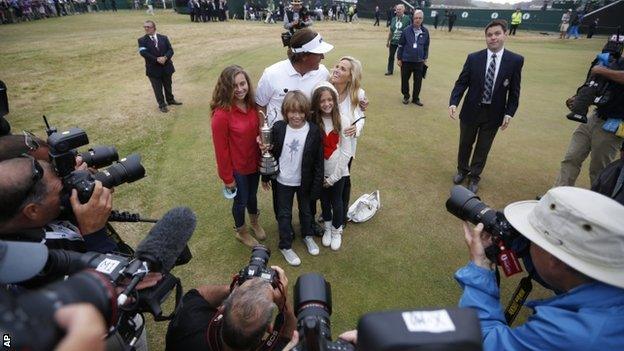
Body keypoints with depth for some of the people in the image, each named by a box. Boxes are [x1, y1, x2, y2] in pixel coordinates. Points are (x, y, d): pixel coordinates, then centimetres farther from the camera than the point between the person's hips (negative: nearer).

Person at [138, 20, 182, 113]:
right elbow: (143, 53, -15)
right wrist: (157, 59, -24)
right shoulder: (142, 40, -3)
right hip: (153, 68, -2)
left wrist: (165, 57, -21)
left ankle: (170, 100, 40)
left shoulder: (164, 38, 4)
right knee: (158, 88, 6)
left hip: (166, 66, 2)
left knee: (168, 85, 19)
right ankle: (162, 105, 19)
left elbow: (170, 50, -3)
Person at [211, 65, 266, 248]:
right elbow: (221, 149, -19)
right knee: (241, 200, 17)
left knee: (252, 195, 26)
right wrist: (227, 177, -13)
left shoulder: (251, 105, -9)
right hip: (237, 168, -5)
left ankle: (255, 222, 55)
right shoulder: (221, 114, -27)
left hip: (253, 163, 5)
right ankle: (241, 232, 45)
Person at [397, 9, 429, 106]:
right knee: (405, 79, 9)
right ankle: (406, 96, 28)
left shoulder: (425, 31, 0)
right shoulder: (406, 30, -6)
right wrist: (399, 58, 0)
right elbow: (401, 45, 0)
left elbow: (426, 46, 9)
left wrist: (425, 59, 8)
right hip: (406, 60, -1)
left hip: (419, 61, 1)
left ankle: (416, 98, 20)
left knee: (418, 81, 5)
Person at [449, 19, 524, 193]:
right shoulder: (473, 58, -7)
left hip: (494, 114, 0)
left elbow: (514, 91, -3)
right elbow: (461, 82, -5)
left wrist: (509, 113, -9)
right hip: (471, 110, 0)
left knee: (483, 148, 13)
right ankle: (462, 170, 41)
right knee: (465, 144, 17)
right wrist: (453, 103, -20)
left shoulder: (515, 60, -6)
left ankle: (474, 177, 33)